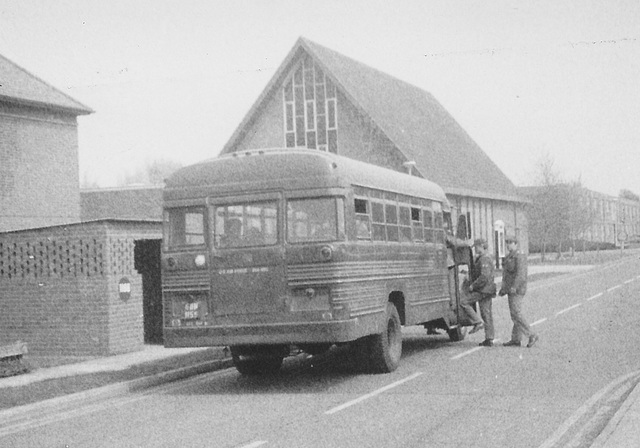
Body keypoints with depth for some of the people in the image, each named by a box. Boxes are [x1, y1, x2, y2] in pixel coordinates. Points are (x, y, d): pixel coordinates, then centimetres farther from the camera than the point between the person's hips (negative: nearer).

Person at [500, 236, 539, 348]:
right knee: (515, 314, 9)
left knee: (516, 314, -13)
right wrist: (503, 288, 19)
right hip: (511, 289, 10)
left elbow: (521, 274, -23)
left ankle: (531, 335, -8)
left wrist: (514, 287, -31)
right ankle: (516, 340, 10)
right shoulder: (509, 257, 16)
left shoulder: (519, 257, -13)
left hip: (517, 290, -10)